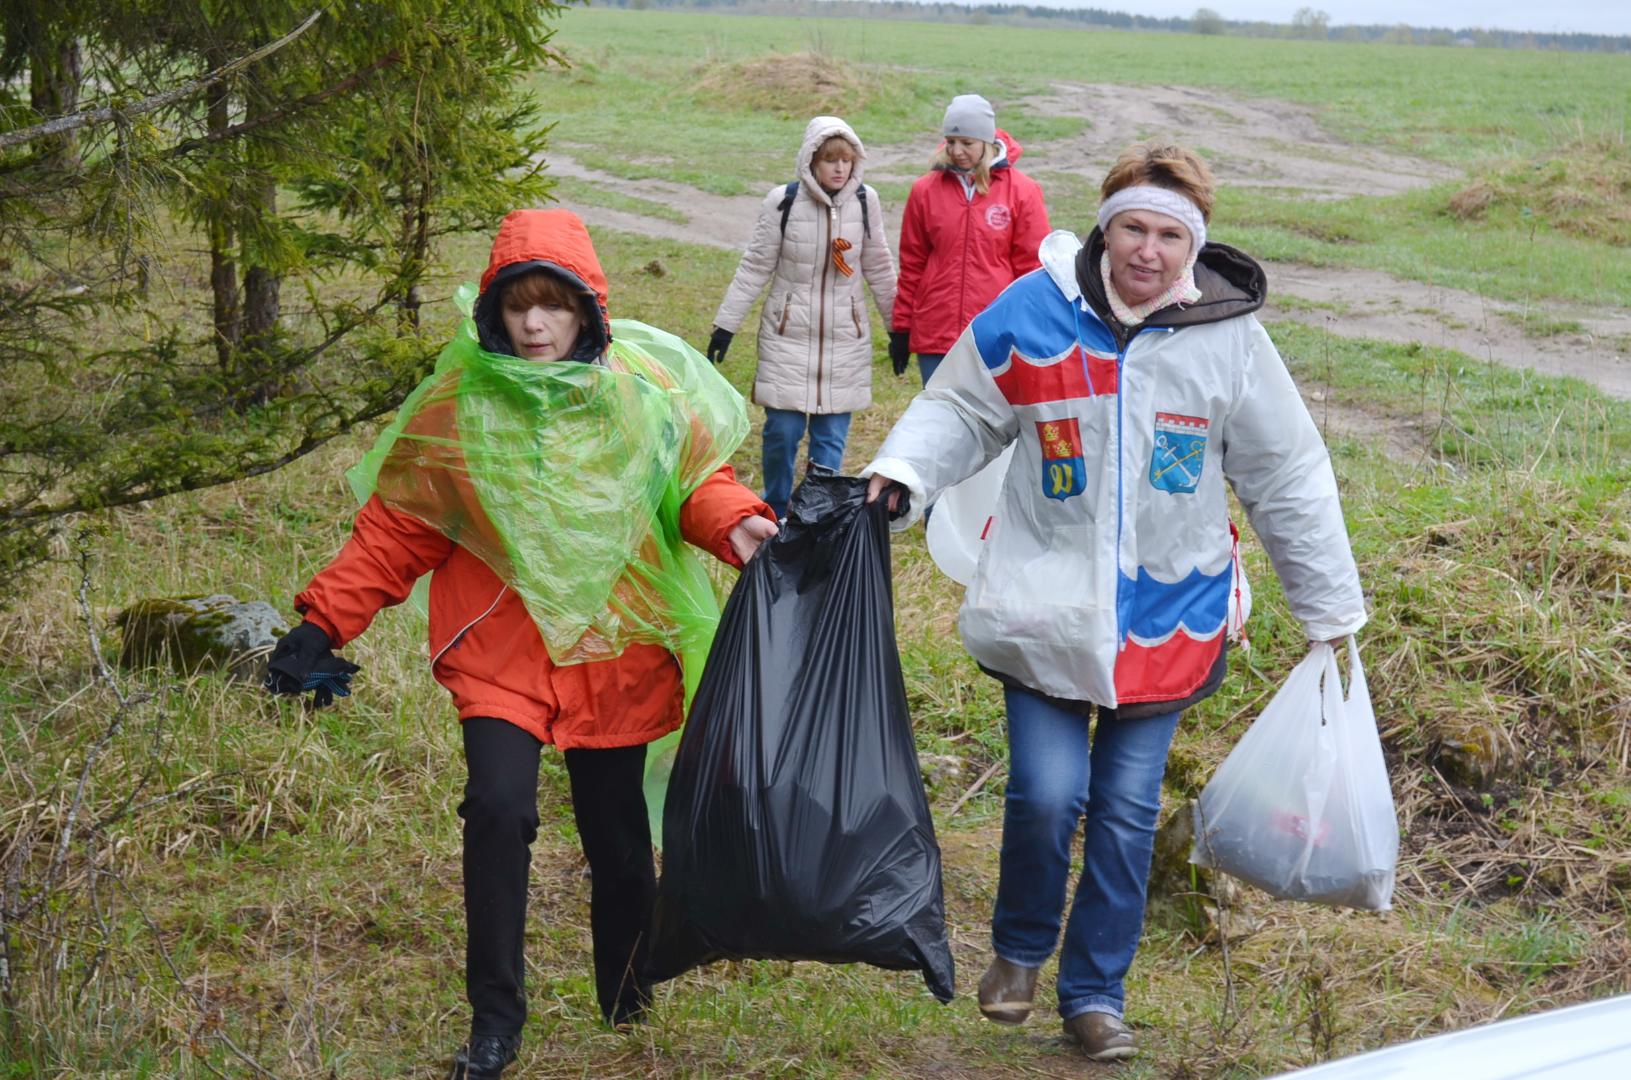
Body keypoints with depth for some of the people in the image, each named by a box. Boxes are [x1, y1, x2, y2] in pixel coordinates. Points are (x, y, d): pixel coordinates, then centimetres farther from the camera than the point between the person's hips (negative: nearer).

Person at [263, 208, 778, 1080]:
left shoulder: (644, 388, -5)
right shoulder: (459, 404, -6)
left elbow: (695, 481, 3)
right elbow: (396, 530, 0)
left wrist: (733, 523, -20)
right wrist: (324, 621, -6)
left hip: (615, 647, 1)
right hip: (501, 646, -1)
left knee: (616, 834, 9)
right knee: (499, 810, -18)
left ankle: (627, 1001, 33)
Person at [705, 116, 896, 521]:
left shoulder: (865, 202, -1)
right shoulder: (783, 201, -8)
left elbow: (878, 268, 10)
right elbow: (754, 267, -1)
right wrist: (725, 325, -2)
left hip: (845, 338, 2)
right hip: (788, 336, -2)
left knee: (831, 437, 2)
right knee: (782, 431, -1)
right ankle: (775, 514, 20)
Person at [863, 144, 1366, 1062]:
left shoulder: (1230, 339, -6)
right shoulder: (1035, 311, -8)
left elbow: (1289, 480, 3)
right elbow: (961, 411, 5)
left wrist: (1331, 609, 8)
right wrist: (902, 471, -15)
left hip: (1166, 616, 1)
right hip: (1047, 600, -1)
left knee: (1129, 811, 7)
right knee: (1046, 795, -8)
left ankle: (1096, 993, 25)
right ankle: (1020, 949, 22)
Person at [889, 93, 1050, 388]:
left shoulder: (1022, 192, -1)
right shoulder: (926, 190, 5)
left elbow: (1032, 266, 1)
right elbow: (912, 265, 10)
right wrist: (901, 328, 9)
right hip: (935, 336, 2)